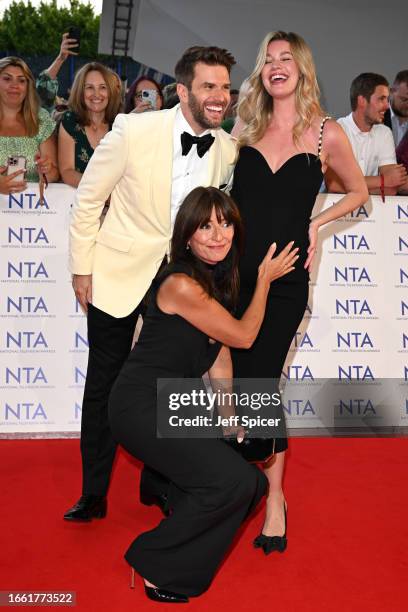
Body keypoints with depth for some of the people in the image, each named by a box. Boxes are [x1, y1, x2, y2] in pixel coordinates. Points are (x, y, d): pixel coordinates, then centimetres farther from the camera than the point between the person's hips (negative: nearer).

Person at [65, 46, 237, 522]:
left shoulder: (228, 149, -7)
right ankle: (94, 495, 24)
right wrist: (82, 268, -7)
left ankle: (158, 483, 33)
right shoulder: (134, 131, -18)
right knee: (104, 385, 6)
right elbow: (88, 199, -8)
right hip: (120, 273, -3)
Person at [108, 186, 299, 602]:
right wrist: (265, 279, -1)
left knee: (253, 482, 2)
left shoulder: (217, 279, 9)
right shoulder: (181, 285, -21)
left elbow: (220, 354, 7)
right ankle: (156, 564, 3)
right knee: (232, 481, -20)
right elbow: (243, 336, -11)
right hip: (140, 407, -9)